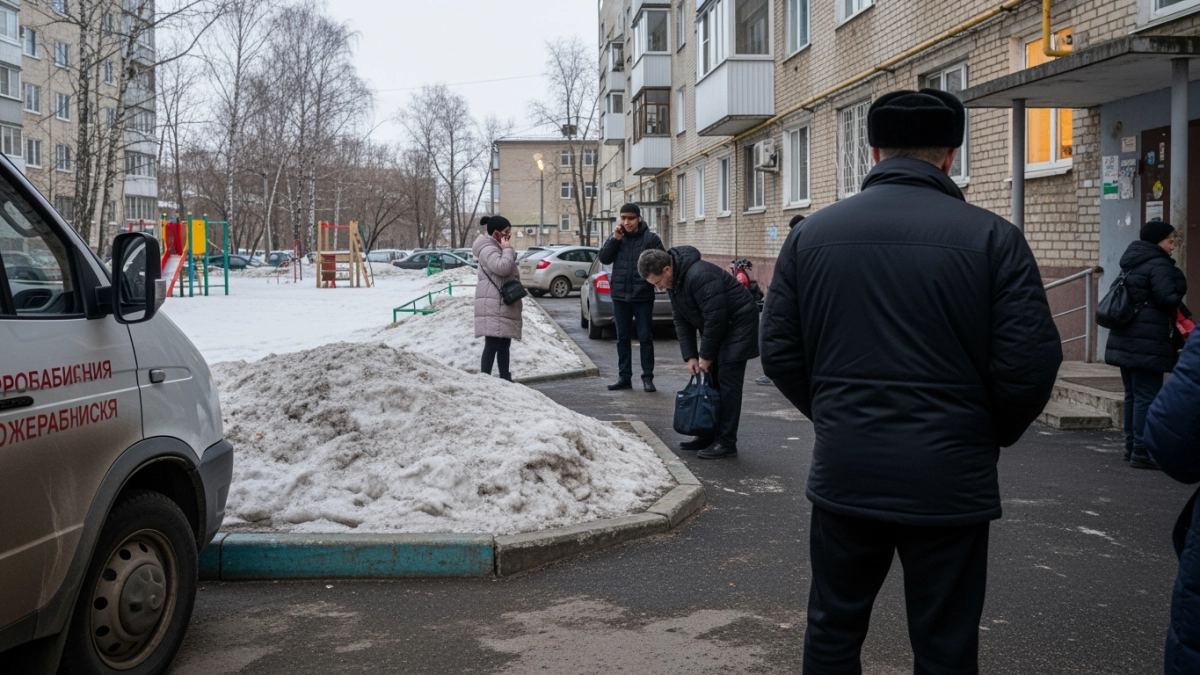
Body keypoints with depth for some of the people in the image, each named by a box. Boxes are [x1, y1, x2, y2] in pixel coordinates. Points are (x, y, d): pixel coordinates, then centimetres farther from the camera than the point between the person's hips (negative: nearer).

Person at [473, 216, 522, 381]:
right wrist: (508, 249, -15)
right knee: (492, 344, -14)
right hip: (493, 307, -11)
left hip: (503, 306, 11)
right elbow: (502, 268, -27)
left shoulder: (497, 248, 21)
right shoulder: (488, 249, -13)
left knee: (504, 344, 14)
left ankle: (505, 378, 20)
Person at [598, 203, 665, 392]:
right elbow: (604, 258, 0)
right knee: (622, 338, 10)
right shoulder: (616, 236, 8)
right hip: (620, 296, 4)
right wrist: (615, 240, -10)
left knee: (645, 338, 3)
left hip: (643, 297, -4)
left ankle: (647, 378, 9)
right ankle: (624, 377, 18)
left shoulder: (651, 238, -4)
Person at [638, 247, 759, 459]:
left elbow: (715, 318, -28)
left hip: (738, 321, -9)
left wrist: (706, 356, -19)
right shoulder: (672, 282, 1)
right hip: (716, 327, 10)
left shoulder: (699, 276, -30)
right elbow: (682, 321, 6)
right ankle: (708, 435, 16)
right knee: (709, 380, 9)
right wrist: (690, 356, -2)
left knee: (727, 381, -11)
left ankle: (726, 442, -8)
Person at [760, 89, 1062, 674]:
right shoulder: (991, 237, -8)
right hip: (949, 480, -2)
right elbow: (1030, 364, -11)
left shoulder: (811, 233, 2)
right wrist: (991, 435, 8)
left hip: (844, 475, 3)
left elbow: (779, 354, 4)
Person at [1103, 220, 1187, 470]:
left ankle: (1131, 446, 21)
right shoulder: (1159, 265, -12)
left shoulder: (1132, 264, 16)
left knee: (1133, 394, 15)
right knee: (1147, 396, -5)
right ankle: (1141, 451, -4)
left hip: (1125, 340, 9)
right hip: (1147, 342, -9)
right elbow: (1167, 298, -22)